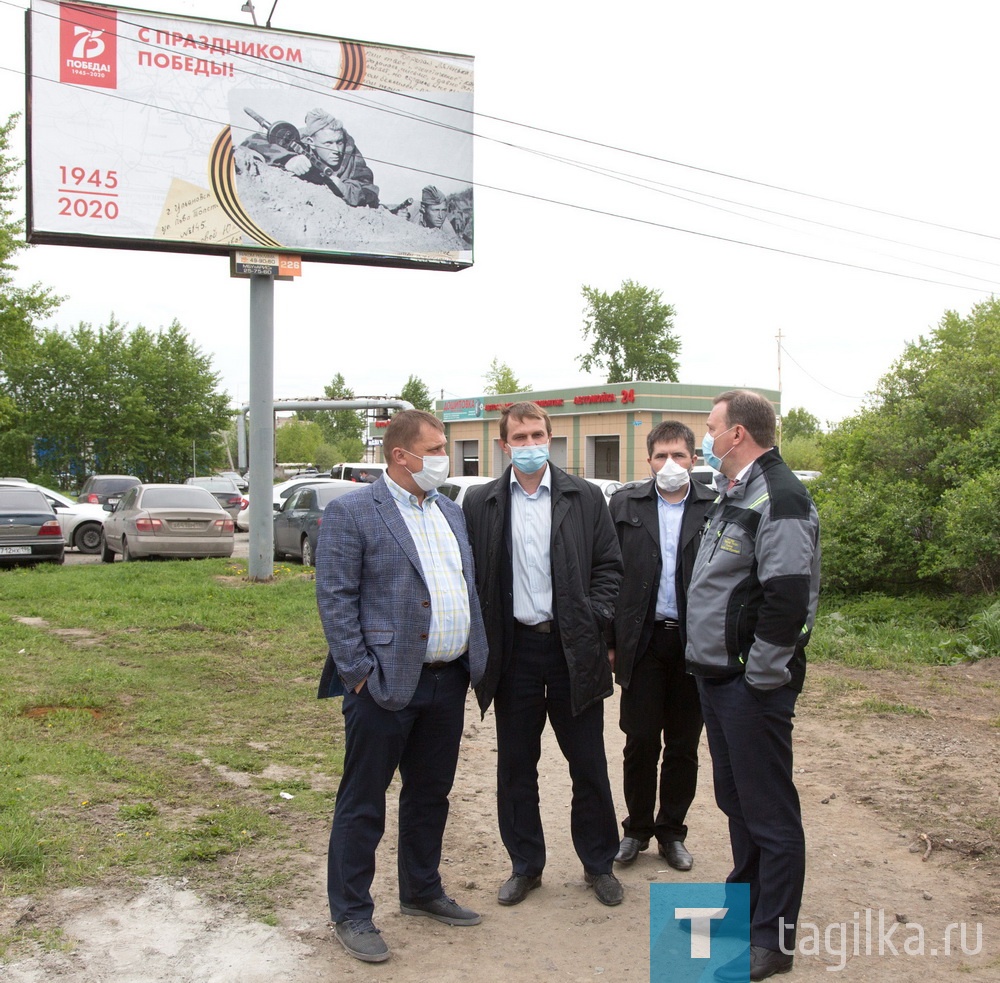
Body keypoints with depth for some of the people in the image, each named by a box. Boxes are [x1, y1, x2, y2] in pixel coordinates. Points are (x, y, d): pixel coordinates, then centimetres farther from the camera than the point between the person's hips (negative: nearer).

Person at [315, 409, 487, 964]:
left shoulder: (450, 511, 13)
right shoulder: (351, 513, -10)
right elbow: (334, 598, -13)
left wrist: (475, 657, 10)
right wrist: (359, 673, -16)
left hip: (448, 681, 7)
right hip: (387, 684, -7)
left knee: (430, 794, 19)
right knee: (363, 803, 4)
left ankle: (422, 892, 36)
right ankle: (350, 914, 17)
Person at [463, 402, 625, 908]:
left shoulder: (585, 497, 2)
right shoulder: (480, 502, 3)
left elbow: (609, 567, 4)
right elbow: (471, 575, 5)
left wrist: (595, 621, -7)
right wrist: (480, 640, -3)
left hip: (573, 646, 0)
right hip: (513, 648, 1)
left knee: (589, 764, 8)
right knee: (516, 765, 10)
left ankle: (599, 862, 26)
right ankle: (525, 865, 26)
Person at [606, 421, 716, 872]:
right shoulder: (625, 504, 3)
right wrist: (610, 640, -1)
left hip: (694, 644, 0)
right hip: (642, 642, 0)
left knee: (683, 746, 11)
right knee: (640, 741, 6)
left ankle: (671, 831, 27)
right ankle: (637, 829, 25)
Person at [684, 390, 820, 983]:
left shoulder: (779, 498, -18)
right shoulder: (734, 495, 15)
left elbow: (787, 595, -26)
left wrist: (760, 678, -20)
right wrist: (713, 667, 18)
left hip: (754, 685, -10)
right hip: (719, 677, 10)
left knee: (769, 810, 1)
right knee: (736, 799, 20)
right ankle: (744, 900, 36)